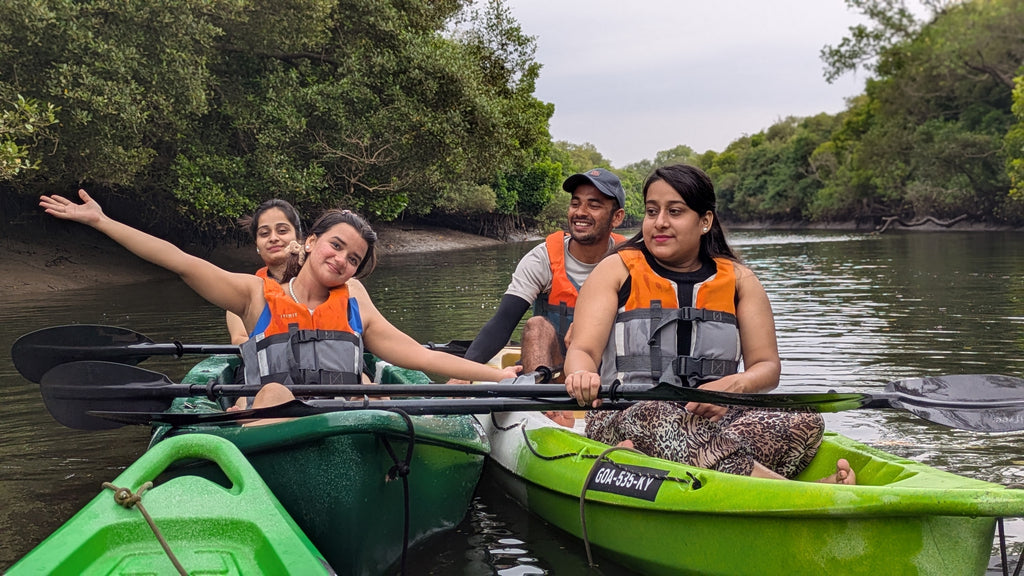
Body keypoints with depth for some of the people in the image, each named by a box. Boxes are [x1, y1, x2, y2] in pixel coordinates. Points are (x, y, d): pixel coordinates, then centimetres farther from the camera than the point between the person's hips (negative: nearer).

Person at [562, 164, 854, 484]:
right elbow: (582, 352, -4)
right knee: (651, 415, -39)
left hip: (715, 419, 3)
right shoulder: (616, 271, 7)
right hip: (623, 415, -3)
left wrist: (733, 385, -14)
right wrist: (581, 376, -30)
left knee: (804, 421, -25)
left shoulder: (738, 280, 14)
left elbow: (767, 367, 10)